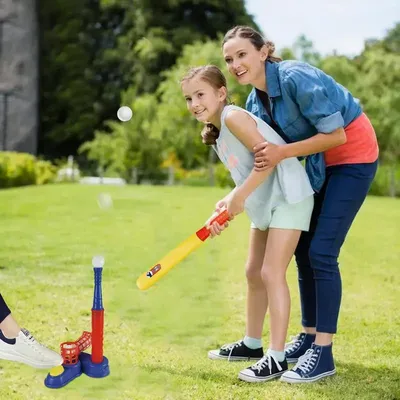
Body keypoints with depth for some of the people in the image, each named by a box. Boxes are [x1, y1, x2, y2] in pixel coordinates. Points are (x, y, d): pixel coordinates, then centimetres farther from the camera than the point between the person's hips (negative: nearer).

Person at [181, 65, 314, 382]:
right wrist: (227, 204, -4)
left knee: (272, 273, -11)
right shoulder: (218, 136, 12)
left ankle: (277, 357, -5)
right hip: (265, 203, 10)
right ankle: (252, 344, 29)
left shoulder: (233, 117, -16)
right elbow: (247, 176, 11)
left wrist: (238, 197, -19)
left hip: (289, 198, -10)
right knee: (254, 273, 15)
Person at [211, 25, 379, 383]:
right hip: (320, 162, 8)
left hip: (353, 155, -8)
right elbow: (261, 162, 2)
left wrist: (283, 152, -31)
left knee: (321, 252, -13)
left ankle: (323, 353, -6)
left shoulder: (296, 78, -27)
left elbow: (336, 135, -26)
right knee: (303, 249, 9)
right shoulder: (255, 102, -2)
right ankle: (309, 336, 22)